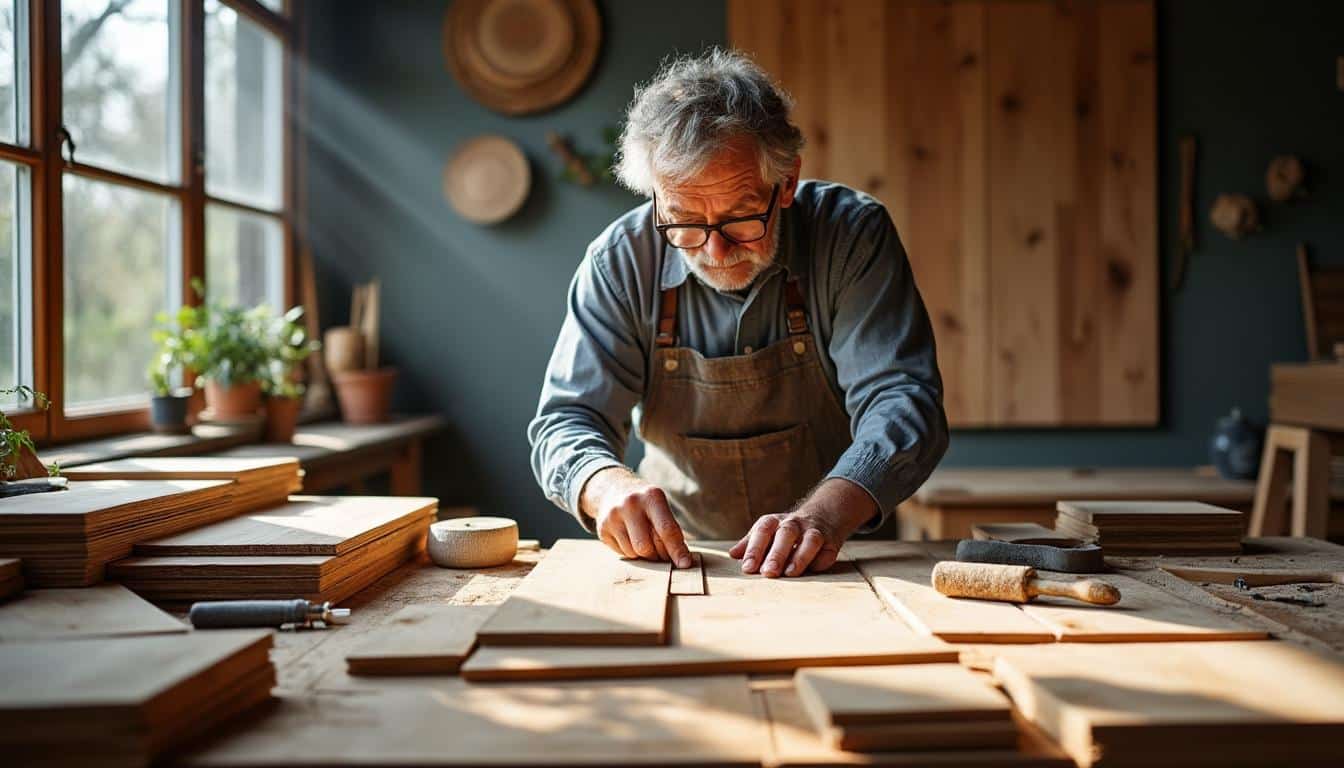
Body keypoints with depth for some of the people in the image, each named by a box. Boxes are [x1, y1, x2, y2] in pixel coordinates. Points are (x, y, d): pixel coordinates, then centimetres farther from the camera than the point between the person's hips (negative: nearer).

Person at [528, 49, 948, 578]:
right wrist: (610, 485, -30)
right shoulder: (620, 262, -9)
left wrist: (825, 514, -37)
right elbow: (567, 422, -7)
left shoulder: (853, 236, -13)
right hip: (675, 559, 1)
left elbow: (902, 401, -18)